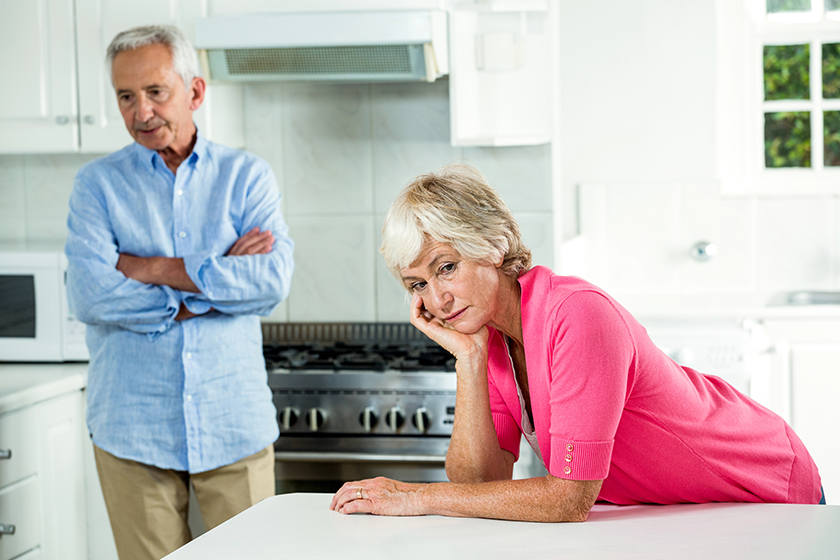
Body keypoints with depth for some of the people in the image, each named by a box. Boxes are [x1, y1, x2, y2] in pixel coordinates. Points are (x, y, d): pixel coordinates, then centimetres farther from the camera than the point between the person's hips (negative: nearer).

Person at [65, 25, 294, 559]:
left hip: (235, 426, 0)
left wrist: (150, 268, -11)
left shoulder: (247, 176, 5)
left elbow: (273, 280, -12)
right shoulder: (98, 184, 3)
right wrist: (218, 280, -12)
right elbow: (90, 295, -12)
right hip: (132, 429, 0)